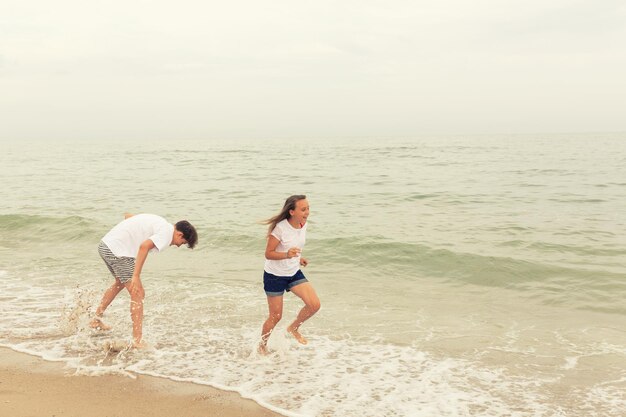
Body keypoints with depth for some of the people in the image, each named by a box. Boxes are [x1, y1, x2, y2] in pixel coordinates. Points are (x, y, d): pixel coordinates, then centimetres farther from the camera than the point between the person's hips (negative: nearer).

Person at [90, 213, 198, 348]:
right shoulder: (166, 232, -10)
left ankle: (96, 320, 46)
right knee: (138, 294, -6)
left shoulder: (159, 223, 18)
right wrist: (136, 276, -28)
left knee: (120, 283, 32)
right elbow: (144, 246, -27)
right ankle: (137, 341, -8)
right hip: (118, 250, -10)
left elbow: (128, 215, 27)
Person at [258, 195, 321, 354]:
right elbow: (268, 253, -22)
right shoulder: (280, 228, -25)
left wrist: (298, 258, 6)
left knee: (314, 304, -10)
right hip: (274, 275, -6)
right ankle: (262, 346, 30)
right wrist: (287, 255, -36)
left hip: (294, 273, 6)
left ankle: (293, 328, 18)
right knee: (276, 317, 4)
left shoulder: (303, 225, -4)